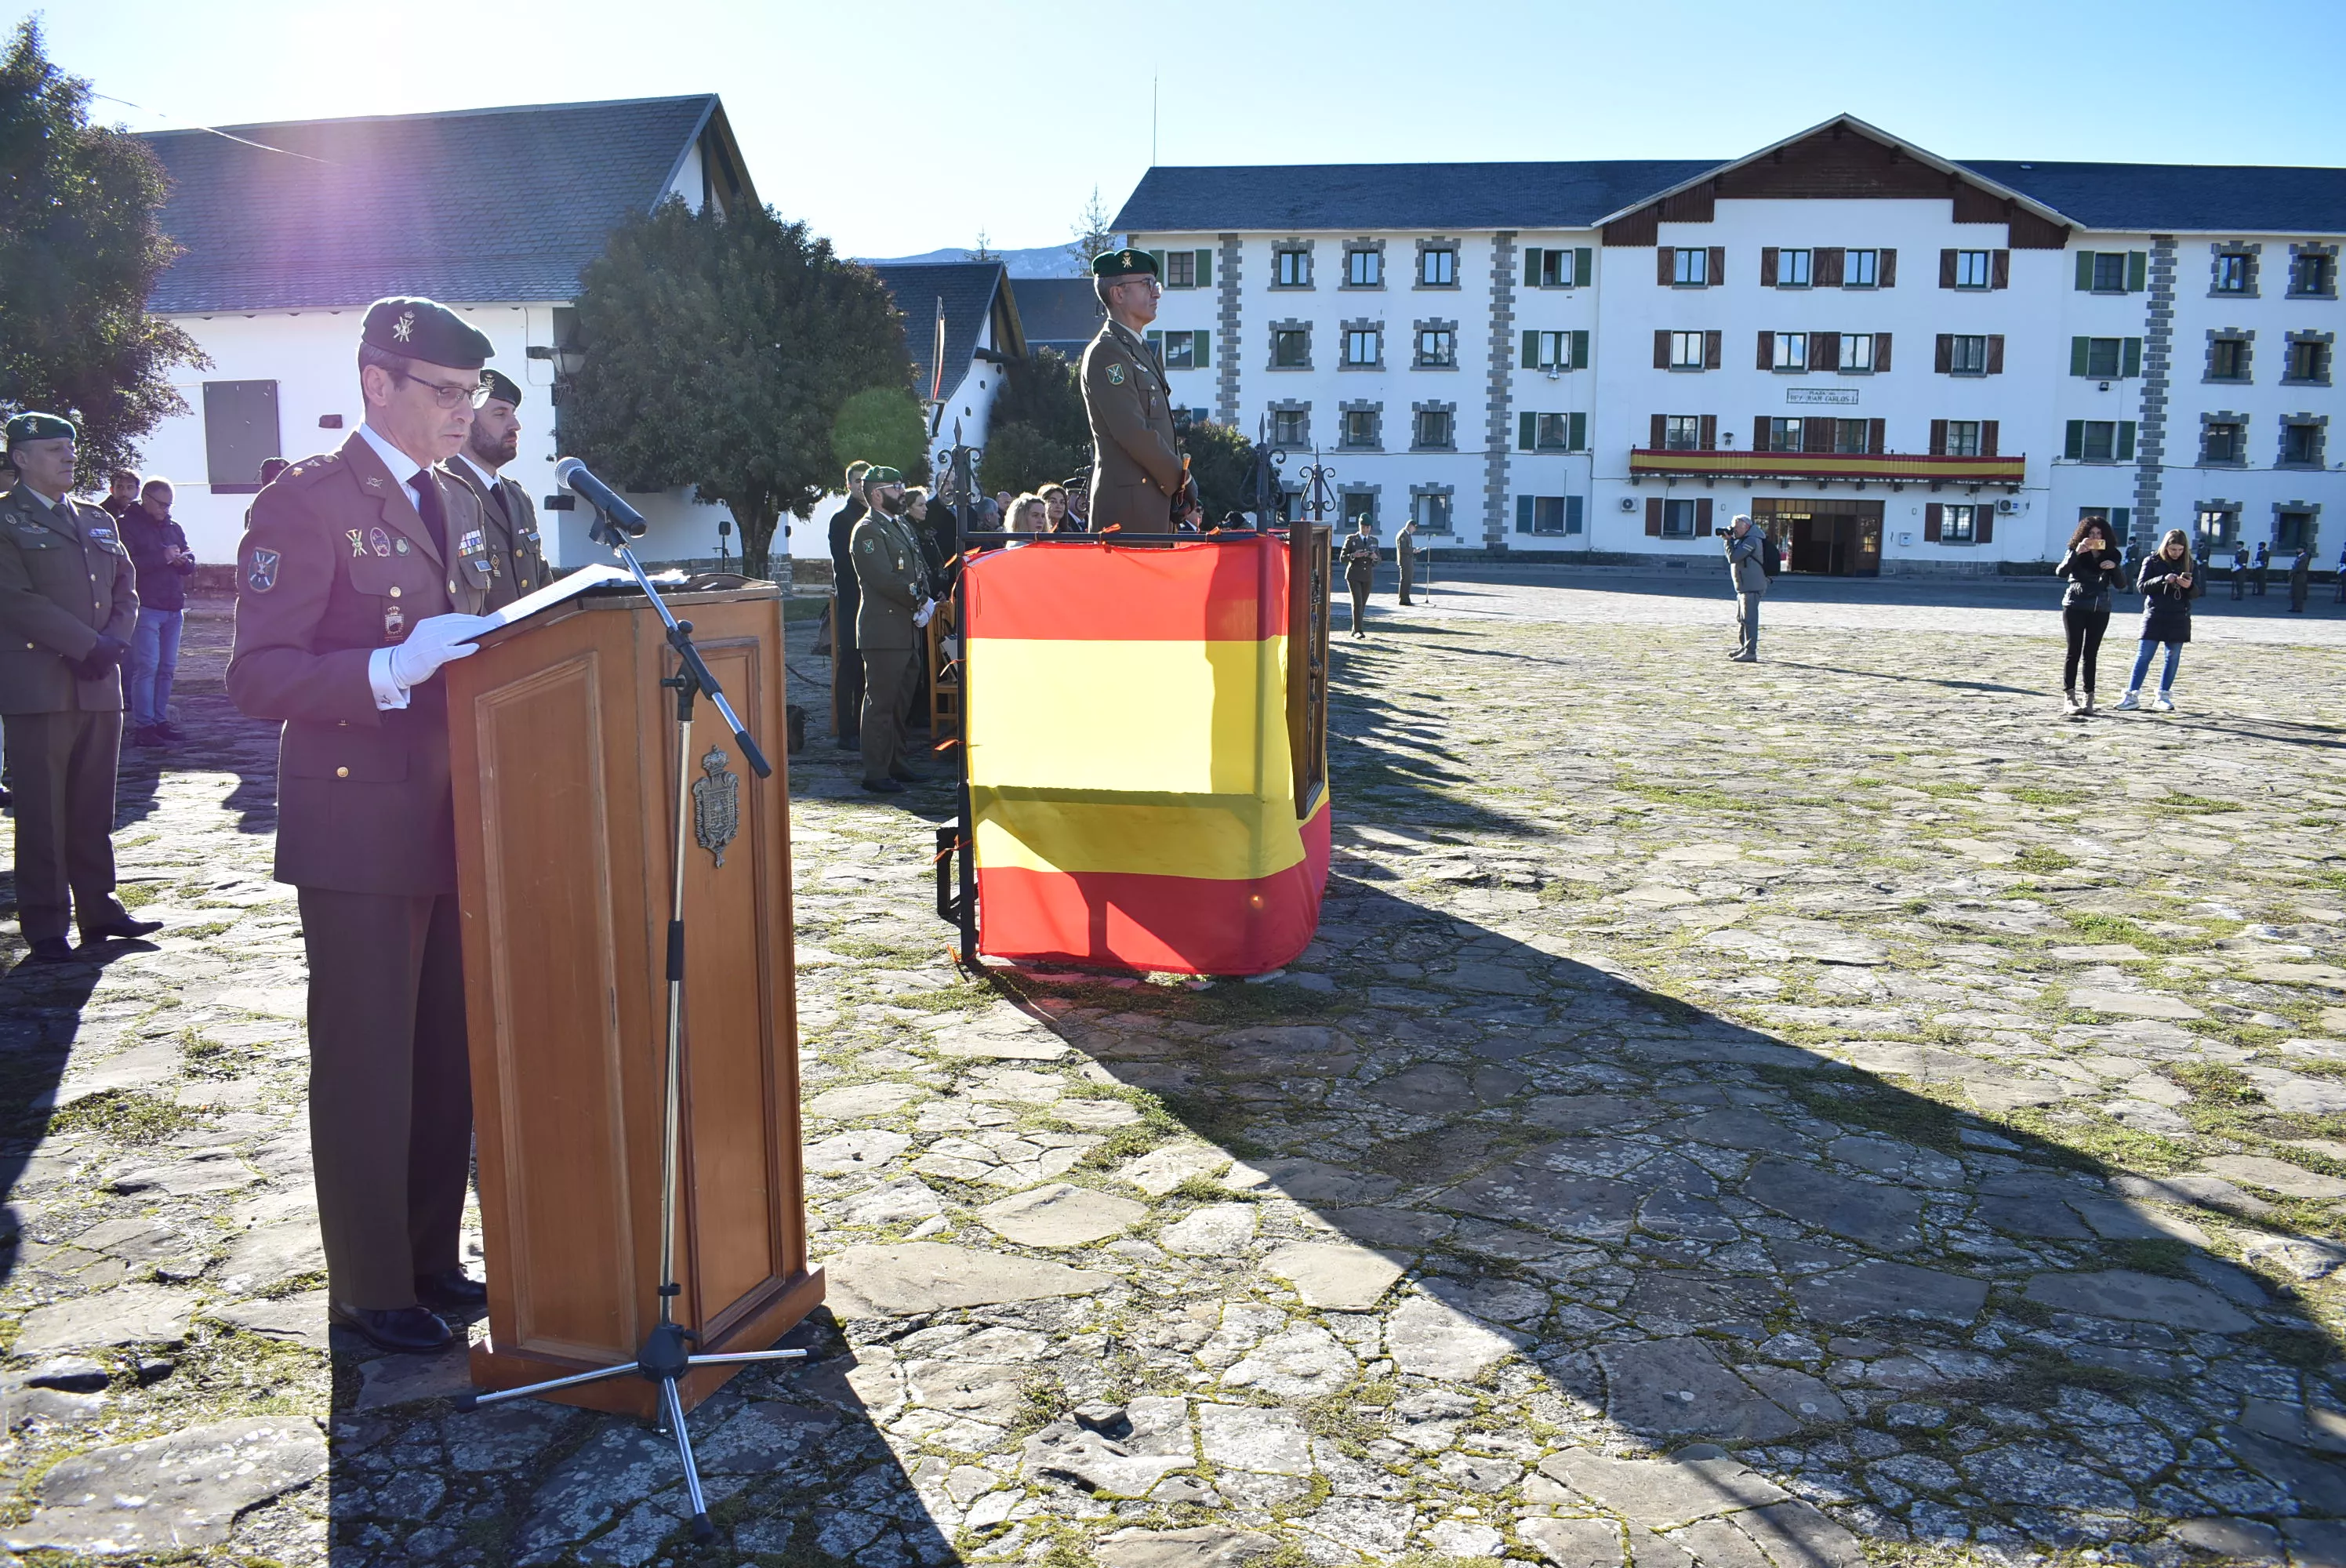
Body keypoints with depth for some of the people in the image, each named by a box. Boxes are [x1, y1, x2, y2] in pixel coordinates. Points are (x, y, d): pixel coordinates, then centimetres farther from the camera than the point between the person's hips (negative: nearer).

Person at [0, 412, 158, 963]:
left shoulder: (98, 521, 19)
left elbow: (126, 588, 13)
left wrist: (116, 640, -5)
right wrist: (87, 646, -15)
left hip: (100, 685, 6)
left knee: (94, 808, 10)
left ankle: (98, 908, 17)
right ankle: (45, 925, 4)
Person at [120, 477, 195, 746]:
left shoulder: (174, 528, 18)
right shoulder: (128, 525, -4)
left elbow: (190, 560, 18)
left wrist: (184, 560, -4)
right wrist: (162, 558, -18)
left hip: (173, 608, 7)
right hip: (146, 607, -7)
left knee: (167, 668, 9)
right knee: (146, 666, -10)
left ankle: (160, 721, 15)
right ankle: (143, 726, -10)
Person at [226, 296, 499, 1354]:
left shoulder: (456, 505, 15)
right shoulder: (305, 503, -9)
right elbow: (257, 679, -16)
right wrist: (393, 669, -29)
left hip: (455, 821, 7)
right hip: (360, 828, -7)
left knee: (448, 1057, 13)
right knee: (366, 1066, 3)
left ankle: (430, 1261, 27)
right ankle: (368, 1290, 17)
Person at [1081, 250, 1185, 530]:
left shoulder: (1139, 350, 21)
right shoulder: (1106, 353, -10)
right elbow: (1132, 433, -18)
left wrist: (1179, 473, 9)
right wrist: (1178, 478, -10)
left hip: (1154, 501, 10)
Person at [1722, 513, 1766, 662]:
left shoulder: (1752, 540, -17)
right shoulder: (1745, 540, 16)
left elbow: (1732, 557, -22)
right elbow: (1733, 557, 21)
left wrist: (1728, 540, -10)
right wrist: (1729, 539, 10)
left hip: (1752, 587, -11)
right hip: (1744, 587, 11)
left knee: (1749, 619, -12)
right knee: (1741, 619, 18)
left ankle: (1750, 652, -13)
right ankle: (1743, 647, 29)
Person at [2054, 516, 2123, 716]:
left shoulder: (2112, 555, 6)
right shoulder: (2076, 552, 0)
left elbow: (2120, 584, 2)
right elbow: (2060, 572, -17)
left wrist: (2115, 567, -15)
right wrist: (2077, 553, -27)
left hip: (2100, 609, 2)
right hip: (2075, 607, -2)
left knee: (2090, 653, 3)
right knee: (2074, 652, -4)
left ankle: (2089, 698, 5)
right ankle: (2070, 698, -3)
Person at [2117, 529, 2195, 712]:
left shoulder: (2188, 564, 7)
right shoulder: (2152, 562, 1)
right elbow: (2142, 586, -5)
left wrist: (2189, 586, -14)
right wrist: (2163, 580, -20)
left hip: (2179, 618, 3)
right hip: (2155, 615, -3)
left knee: (2173, 657, 4)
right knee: (2144, 656, -6)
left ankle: (2163, 696, 11)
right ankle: (2131, 695, -4)